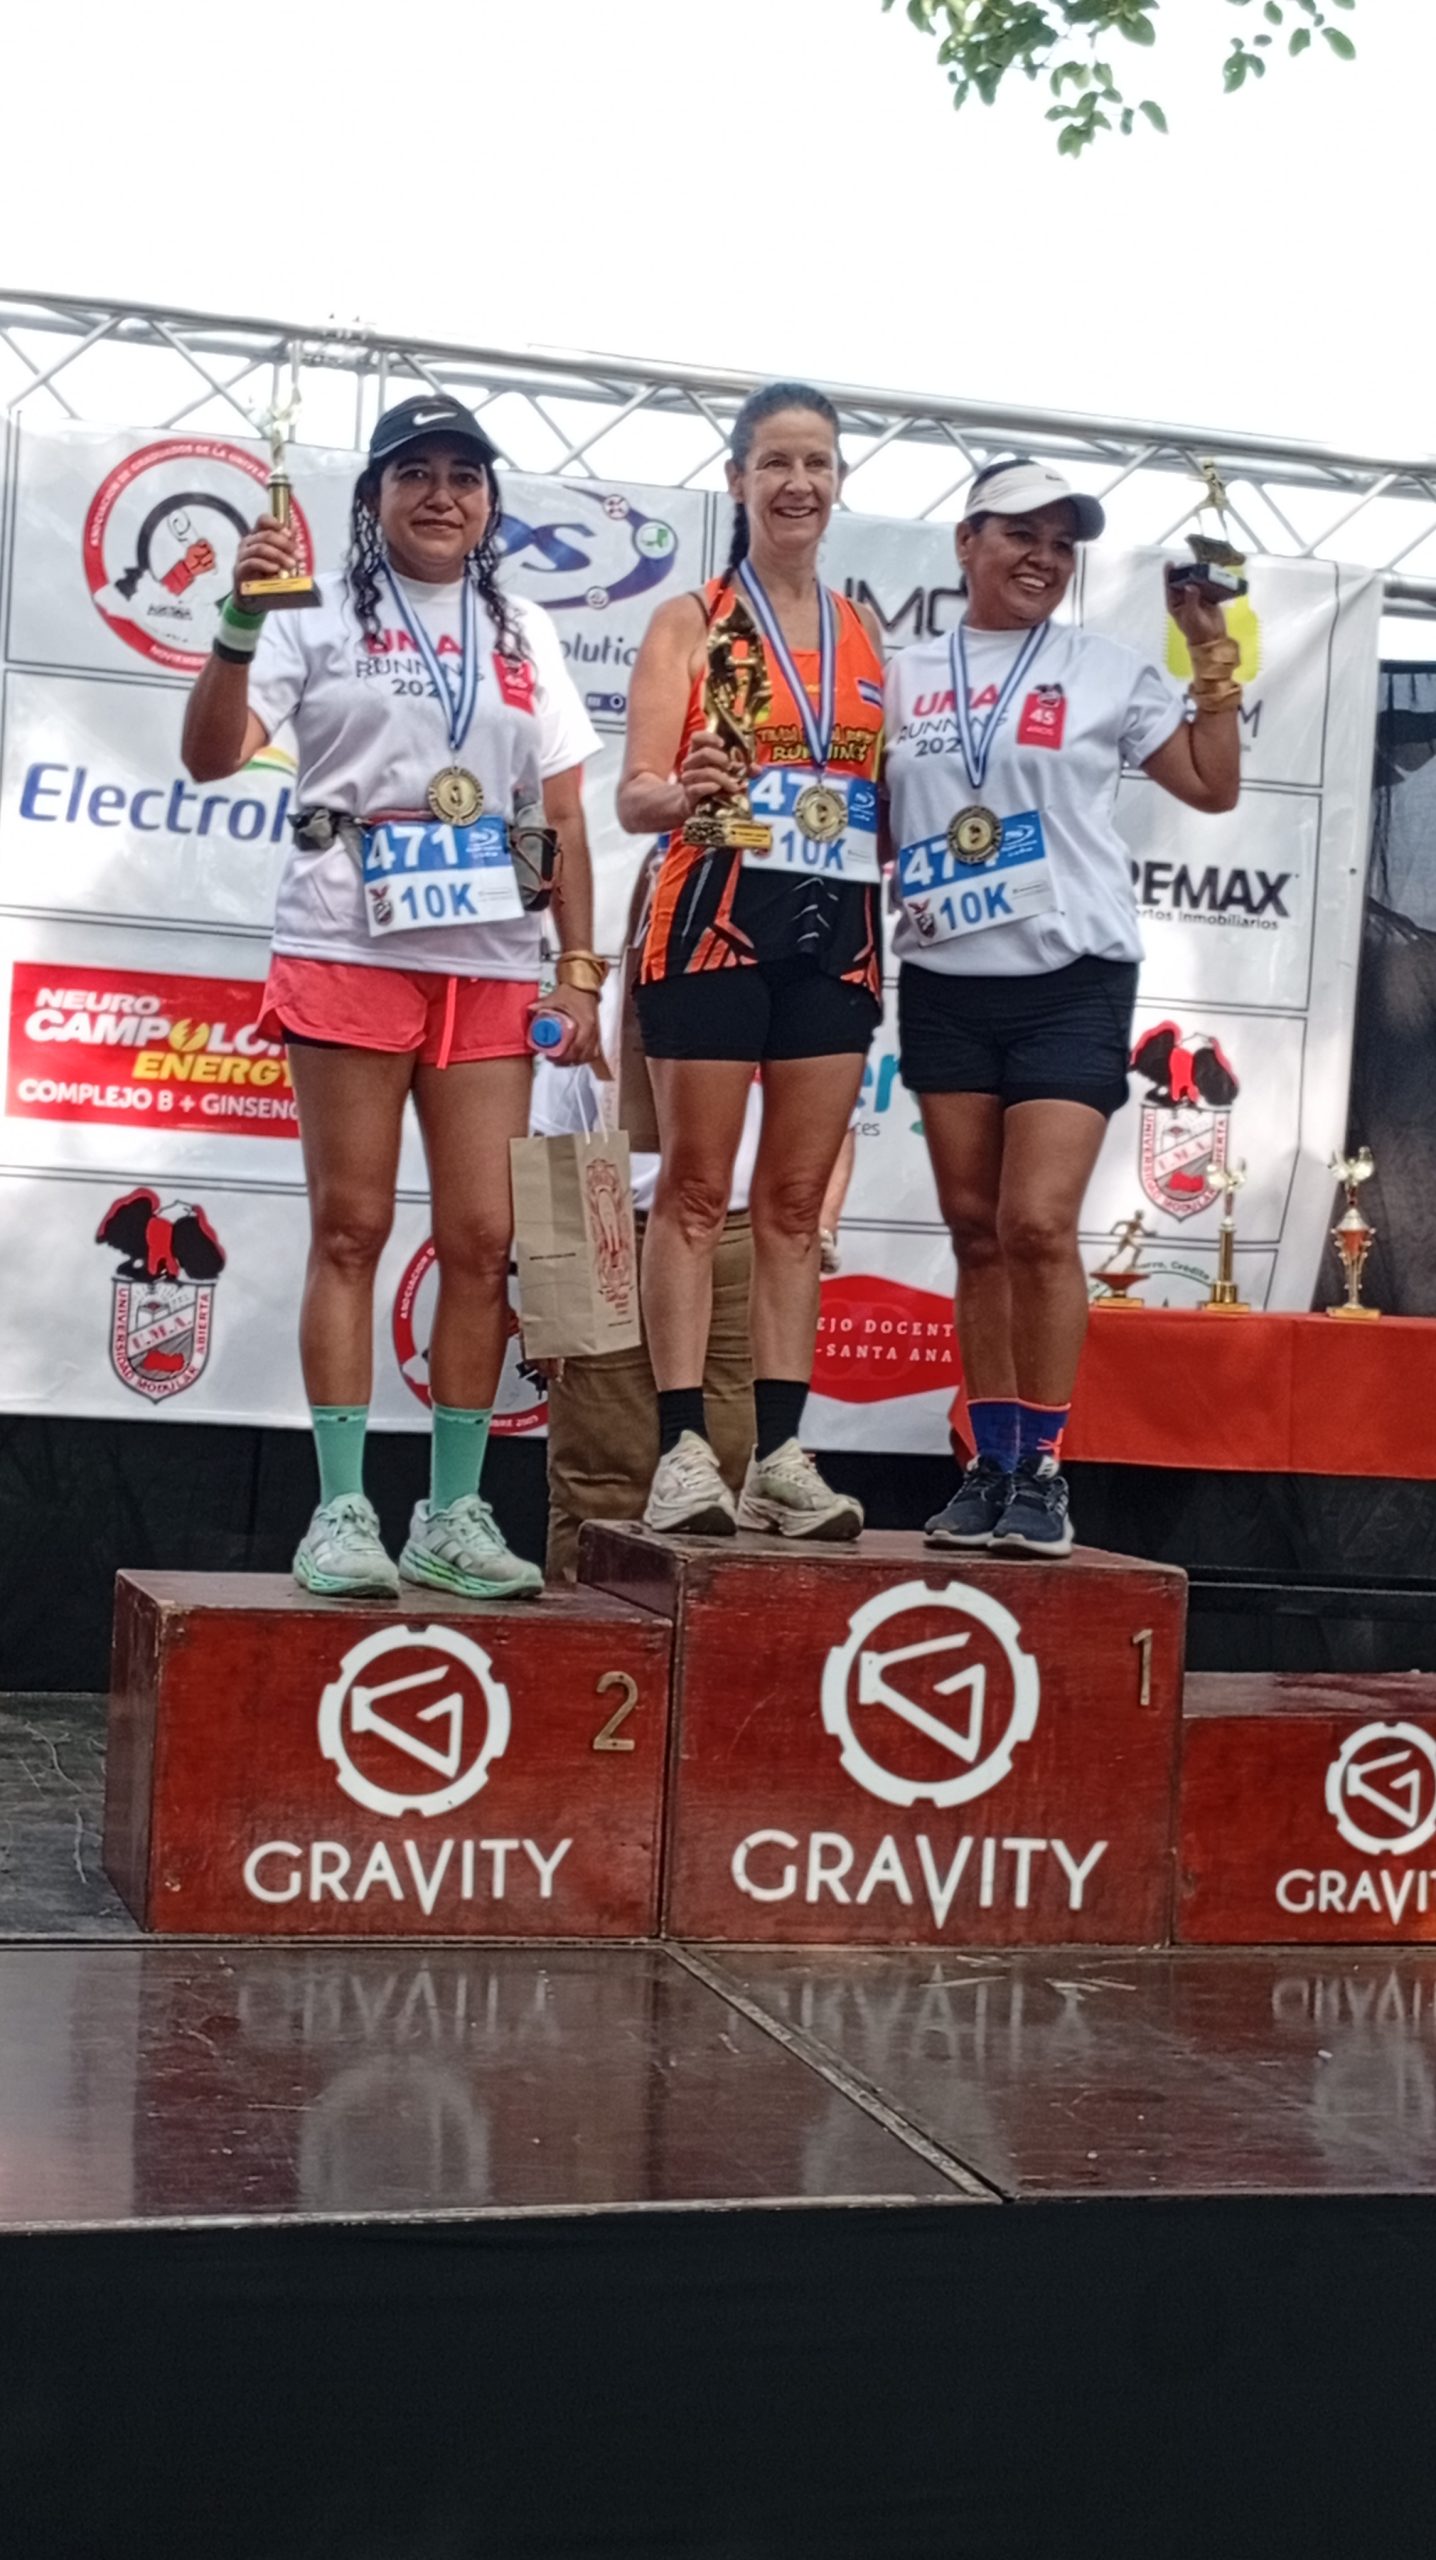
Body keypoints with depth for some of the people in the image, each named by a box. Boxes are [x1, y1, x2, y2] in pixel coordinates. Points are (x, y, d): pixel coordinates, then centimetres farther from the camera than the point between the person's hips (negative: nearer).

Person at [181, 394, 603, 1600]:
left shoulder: (526, 634, 14)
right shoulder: (323, 615, 4)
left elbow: (564, 817, 13)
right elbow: (212, 756, -7)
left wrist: (580, 969, 6)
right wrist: (241, 620, -20)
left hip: (490, 968, 3)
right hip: (348, 956, -3)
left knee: (484, 1239, 0)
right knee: (351, 1228, -2)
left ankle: (455, 1510, 8)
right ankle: (342, 1507, 2)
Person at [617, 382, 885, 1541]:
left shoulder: (867, 634, 14)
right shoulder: (691, 621, 2)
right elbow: (635, 796, -6)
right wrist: (685, 793, -27)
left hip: (836, 933, 4)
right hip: (713, 920, -4)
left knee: (798, 1202, 4)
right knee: (696, 1191, -3)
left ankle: (782, 1451, 6)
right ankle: (685, 1448, -4)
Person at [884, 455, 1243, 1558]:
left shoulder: (1107, 669, 4)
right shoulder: (904, 677, 10)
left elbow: (1213, 786, 5)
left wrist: (1213, 654, -1)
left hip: (1071, 982, -3)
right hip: (944, 983, 3)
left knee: (1038, 1225, -13)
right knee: (976, 1230, 6)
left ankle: (1044, 1469, -2)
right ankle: (991, 1463, 13)